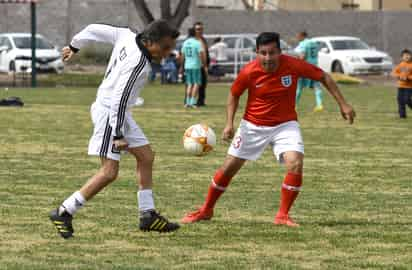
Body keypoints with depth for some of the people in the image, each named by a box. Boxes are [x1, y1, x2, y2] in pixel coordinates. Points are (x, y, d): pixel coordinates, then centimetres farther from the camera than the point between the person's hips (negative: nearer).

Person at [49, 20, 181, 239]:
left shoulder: (126, 36, 0)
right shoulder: (138, 62, -25)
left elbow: (95, 30, 12)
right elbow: (119, 98, -28)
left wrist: (74, 46, 30)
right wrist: (118, 135, -25)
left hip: (119, 112, 10)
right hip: (109, 112, -10)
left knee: (146, 156, 12)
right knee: (109, 172, -12)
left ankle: (147, 215, 16)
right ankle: (63, 214, -6)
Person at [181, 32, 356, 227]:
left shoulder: (293, 66, -19)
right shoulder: (249, 72, -19)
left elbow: (324, 77, -4)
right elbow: (234, 95, 1)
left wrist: (342, 104, -5)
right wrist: (229, 124, -11)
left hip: (285, 125, 0)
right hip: (253, 126, 0)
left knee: (295, 165, -22)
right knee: (228, 168, 4)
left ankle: (283, 216, -7)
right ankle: (206, 210, 26)